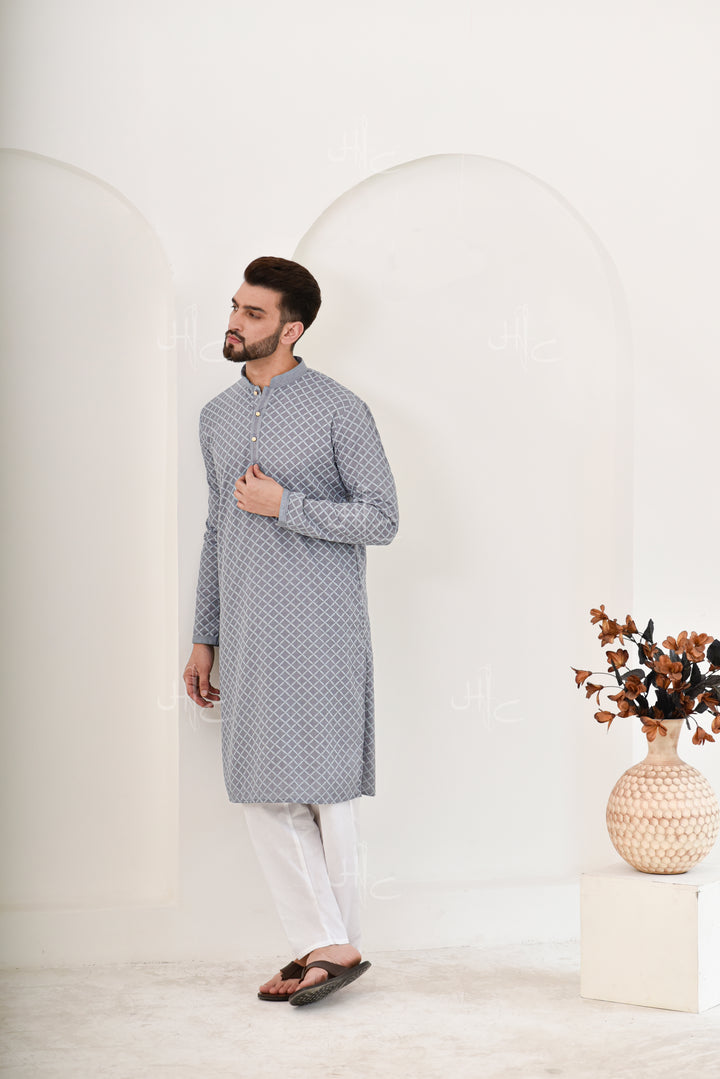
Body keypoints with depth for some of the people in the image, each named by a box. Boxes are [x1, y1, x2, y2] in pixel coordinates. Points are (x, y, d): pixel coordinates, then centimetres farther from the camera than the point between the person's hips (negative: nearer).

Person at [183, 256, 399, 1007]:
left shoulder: (339, 410, -6)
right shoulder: (217, 416, 13)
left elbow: (381, 518, -8)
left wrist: (285, 506, -15)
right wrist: (203, 640, 15)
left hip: (319, 629, -6)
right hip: (247, 632, 6)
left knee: (323, 788, -1)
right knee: (263, 791, 4)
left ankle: (338, 944, 10)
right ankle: (319, 944, 12)